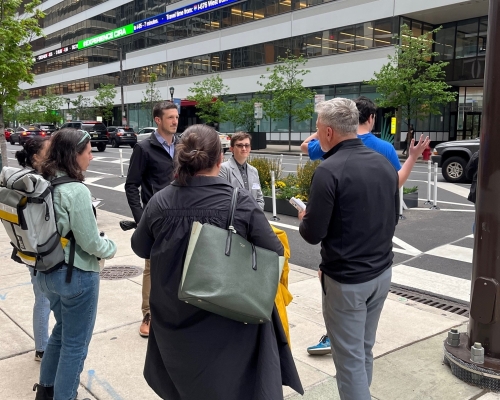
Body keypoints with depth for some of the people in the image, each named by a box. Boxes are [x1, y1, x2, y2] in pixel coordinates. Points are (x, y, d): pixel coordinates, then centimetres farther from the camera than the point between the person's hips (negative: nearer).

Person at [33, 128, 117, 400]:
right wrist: (110, 248, 0)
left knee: (62, 330, 28)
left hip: (47, 271, 8)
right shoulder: (76, 191, -23)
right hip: (77, 275, -8)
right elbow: (90, 242, -18)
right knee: (75, 343, 10)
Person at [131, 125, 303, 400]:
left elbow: (140, 249, 3)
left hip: (175, 320, 3)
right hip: (228, 323, -3)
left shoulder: (159, 202, -12)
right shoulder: (241, 204, -20)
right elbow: (275, 254, -12)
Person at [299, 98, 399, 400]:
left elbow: (313, 234, -17)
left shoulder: (329, 170, -19)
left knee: (350, 357, 6)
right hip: (382, 272, 7)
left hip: (347, 280, -7)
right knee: (365, 350, 21)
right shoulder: (384, 164, 3)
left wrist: (304, 218, 3)